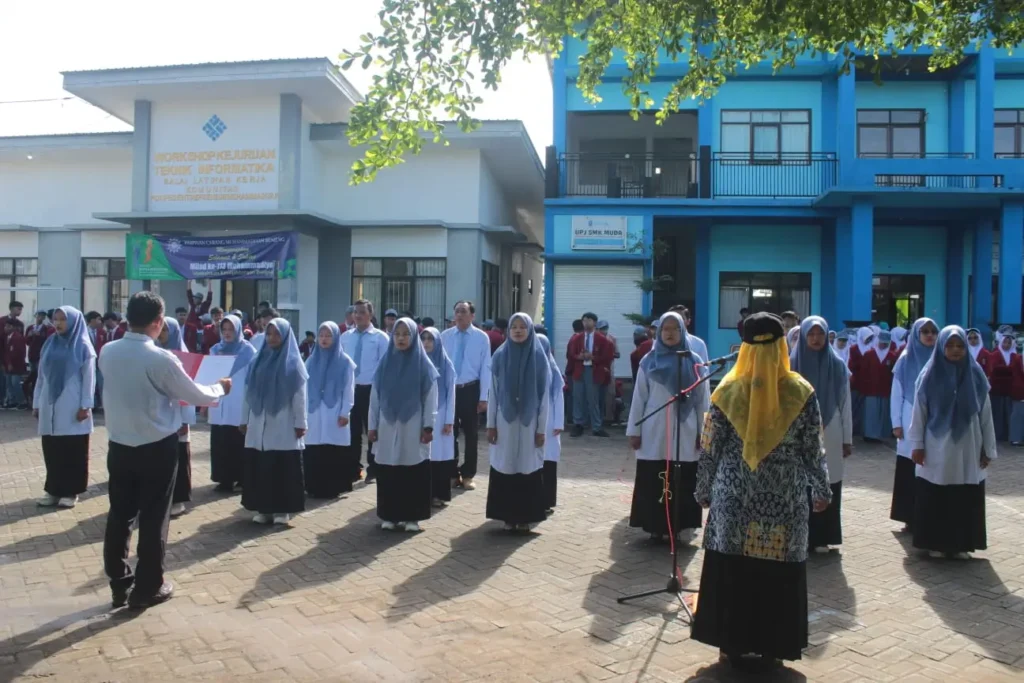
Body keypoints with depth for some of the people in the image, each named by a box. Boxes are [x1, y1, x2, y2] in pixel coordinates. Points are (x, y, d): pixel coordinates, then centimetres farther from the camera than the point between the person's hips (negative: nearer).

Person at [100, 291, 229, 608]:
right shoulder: (161, 359, -19)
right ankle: (147, 589, 16)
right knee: (153, 520, 6)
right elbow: (195, 395, -8)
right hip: (156, 449, -5)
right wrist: (220, 387, 11)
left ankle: (119, 585, 25)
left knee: (119, 516, 14)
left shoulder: (107, 352, -2)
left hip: (119, 447, 5)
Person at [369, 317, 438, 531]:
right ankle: (389, 515, 14)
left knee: (414, 473, 1)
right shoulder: (385, 363, 6)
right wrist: (372, 425, 5)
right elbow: (375, 396, 8)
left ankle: (412, 517, 10)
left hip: (413, 427, -2)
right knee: (388, 474, 4)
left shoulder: (424, 364, -1)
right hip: (387, 427, 2)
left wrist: (428, 426, -7)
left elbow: (430, 398, -2)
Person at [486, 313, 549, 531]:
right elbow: (493, 392, 4)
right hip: (505, 421, 1)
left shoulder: (539, 357, -1)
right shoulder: (500, 356, 1)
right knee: (505, 468, 3)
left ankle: (525, 517, 14)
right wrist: (490, 424, -1)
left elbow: (544, 395, -1)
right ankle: (508, 516, 14)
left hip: (529, 422, -1)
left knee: (528, 468, 3)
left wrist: (541, 428, -4)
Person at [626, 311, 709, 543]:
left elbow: (703, 400, 5)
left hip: (685, 433, 0)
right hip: (654, 433, 1)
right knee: (653, 482, 3)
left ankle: (683, 526, 11)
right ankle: (656, 527, 12)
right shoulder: (649, 361, 4)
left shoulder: (693, 362, 4)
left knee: (683, 482, 1)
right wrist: (634, 430, 2)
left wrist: (703, 432, 1)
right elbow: (639, 398, 5)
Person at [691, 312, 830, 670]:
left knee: (731, 569, 11)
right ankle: (772, 646, 22)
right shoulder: (802, 392, -7)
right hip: (785, 498, 0)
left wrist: (703, 489, 10)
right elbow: (813, 450, -2)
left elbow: (709, 448, -2)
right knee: (778, 573, 11)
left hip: (734, 495, 0)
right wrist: (822, 490, 12)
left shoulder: (727, 391, -7)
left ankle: (732, 641, 21)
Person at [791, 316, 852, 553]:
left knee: (827, 488, 6)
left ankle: (821, 538, 17)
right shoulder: (791, 365, -2)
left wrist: (847, 439, 4)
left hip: (830, 436, 1)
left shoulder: (838, 366, 2)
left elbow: (845, 405, 5)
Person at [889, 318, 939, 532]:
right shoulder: (906, 359, 2)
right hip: (910, 424, 0)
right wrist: (896, 423, -1)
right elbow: (896, 394, 4)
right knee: (908, 473, 3)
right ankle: (910, 518, 11)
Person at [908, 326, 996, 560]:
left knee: (966, 500, 7)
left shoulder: (976, 376, 1)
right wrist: (917, 445, -3)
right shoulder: (929, 375, -3)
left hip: (967, 451, 2)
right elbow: (919, 413, -1)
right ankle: (936, 543, 15)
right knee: (934, 500, 3)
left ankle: (961, 544, 20)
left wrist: (988, 449, 3)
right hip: (936, 450, -1)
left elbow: (986, 415, 4)